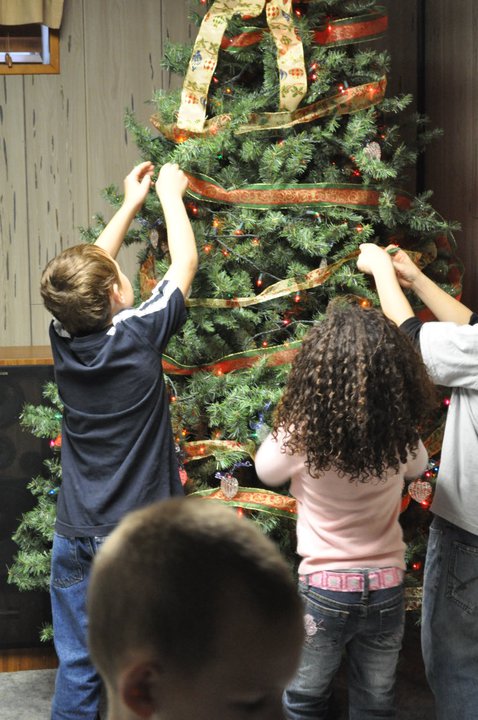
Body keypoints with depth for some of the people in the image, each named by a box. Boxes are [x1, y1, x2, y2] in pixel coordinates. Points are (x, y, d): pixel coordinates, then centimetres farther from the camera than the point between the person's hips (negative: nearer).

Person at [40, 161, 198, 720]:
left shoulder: (64, 337, -4)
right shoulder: (139, 334, -16)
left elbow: (89, 268, 14)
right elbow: (185, 262, -2)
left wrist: (131, 202, 23)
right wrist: (170, 193, 12)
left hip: (75, 535, 5)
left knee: (76, 667, 13)